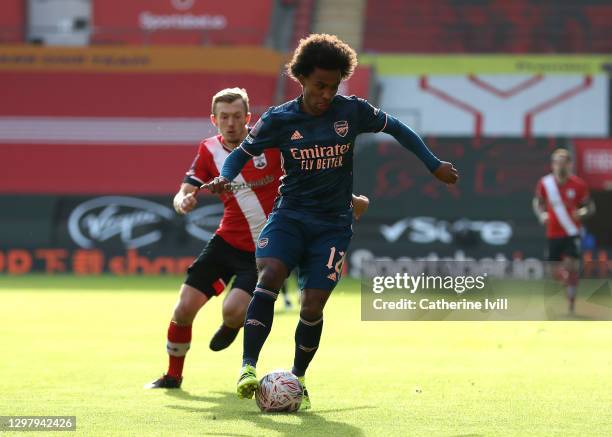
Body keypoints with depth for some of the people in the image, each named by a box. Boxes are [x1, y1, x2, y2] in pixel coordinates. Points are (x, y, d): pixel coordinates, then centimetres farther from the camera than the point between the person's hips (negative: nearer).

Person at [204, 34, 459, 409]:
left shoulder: (352, 111, -3)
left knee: (312, 306, -9)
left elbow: (397, 128, 12)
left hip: (333, 223, 1)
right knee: (270, 275, -29)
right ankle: (249, 367, -29)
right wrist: (225, 178, -14)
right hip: (290, 215, 0)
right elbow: (243, 152, 7)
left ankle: (298, 378, 16)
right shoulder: (279, 120, -4)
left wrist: (434, 165, 9)